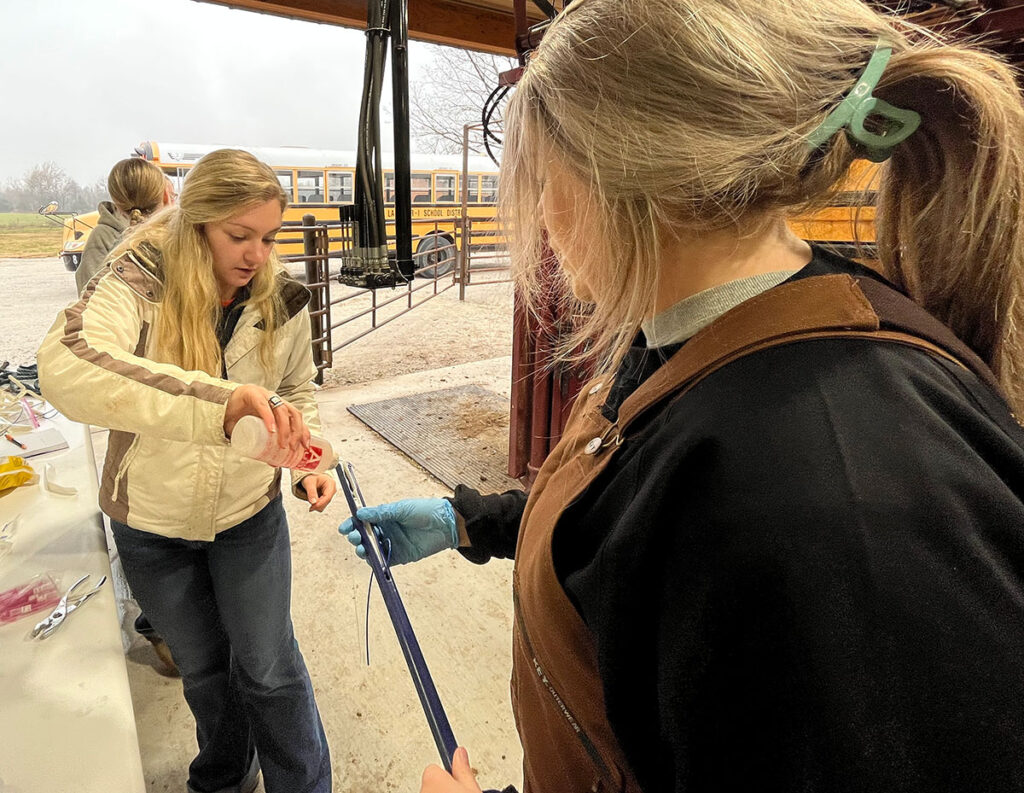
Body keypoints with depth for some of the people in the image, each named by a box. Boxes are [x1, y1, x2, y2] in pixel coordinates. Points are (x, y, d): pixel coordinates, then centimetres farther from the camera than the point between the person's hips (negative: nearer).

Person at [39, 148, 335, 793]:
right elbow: (64, 364, -43)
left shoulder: (282, 300, -12)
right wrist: (219, 401, -57)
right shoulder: (140, 285, -22)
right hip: (152, 522, 0)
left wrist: (308, 462, -12)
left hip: (250, 512, 1)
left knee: (269, 667, 8)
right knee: (202, 667, 21)